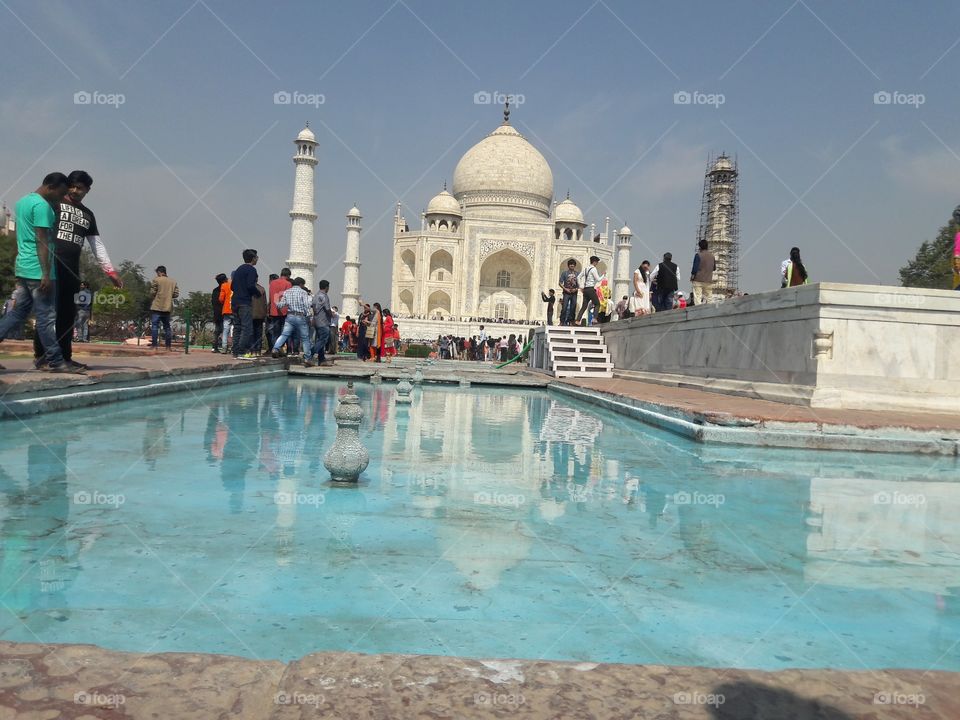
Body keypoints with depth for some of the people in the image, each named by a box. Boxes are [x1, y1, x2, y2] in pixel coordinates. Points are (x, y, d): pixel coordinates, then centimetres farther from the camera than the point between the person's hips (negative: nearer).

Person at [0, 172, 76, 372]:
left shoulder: (22, 201, 17)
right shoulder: (42, 205, -13)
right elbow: (42, 241, -18)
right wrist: (46, 274, -20)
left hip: (23, 267, 9)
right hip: (38, 270, -9)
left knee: (18, 312, 13)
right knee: (47, 316, -6)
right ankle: (56, 361, -2)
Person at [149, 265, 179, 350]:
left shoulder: (156, 280, -5)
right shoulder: (173, 281, 10)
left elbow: (152, 293, -9)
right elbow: (176, 294, 6)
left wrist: (151, 299, 10)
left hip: (157, 307, -5)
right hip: (167, 308, 5)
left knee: (154, 326, -2)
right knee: (167, 327, 10)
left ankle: (154, 345, -8)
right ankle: (168, 346, 8)